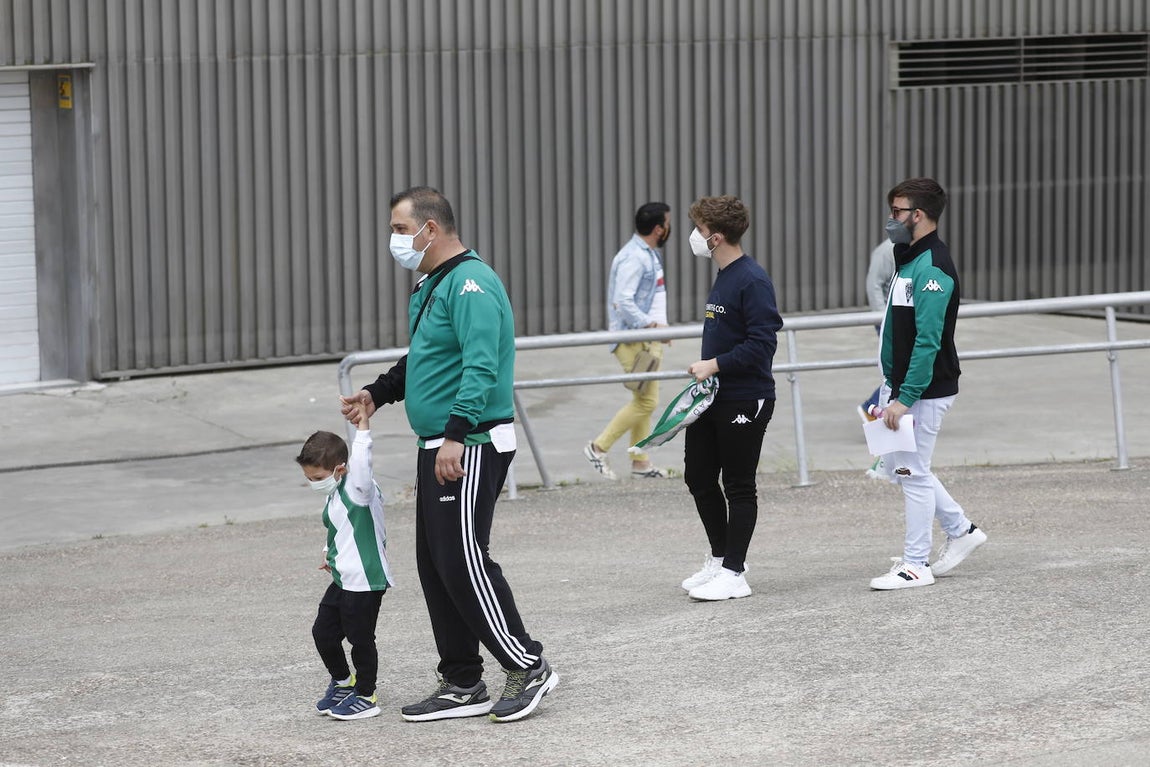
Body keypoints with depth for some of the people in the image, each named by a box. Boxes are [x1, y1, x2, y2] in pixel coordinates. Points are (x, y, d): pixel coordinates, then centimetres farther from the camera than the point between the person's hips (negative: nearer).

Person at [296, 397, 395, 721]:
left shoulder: (358, 491, -16)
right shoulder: (336, 496, 11)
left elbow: (361, 464, -35)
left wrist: (363, 428, -37)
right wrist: (332, 555, 21)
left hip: (365, 582, -9)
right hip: (343, 581, 10)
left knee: (360, 638, 1)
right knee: (323, 631, 14)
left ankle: (365, 695, 14)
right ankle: (342, 682, 34)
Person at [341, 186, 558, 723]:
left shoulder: (471, 284, -16)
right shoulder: (430, 286, 17)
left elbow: (481, 367, -26)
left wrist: (456, 435, -33)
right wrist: (377, 393, 23)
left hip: (471, 447, -11)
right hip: (437, 446, 11)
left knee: (462, 562, -11)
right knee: (435, 565, 10)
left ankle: (528, 668, -2)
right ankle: (462, 685, 16)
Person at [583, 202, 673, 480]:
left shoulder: (650, 254, 16)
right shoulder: (632, 258, -18)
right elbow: (622, 302, -25)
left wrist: (660, 325, 12)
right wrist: (650, 324, -21)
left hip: (650, 339, 10)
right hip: (633, 340, -10)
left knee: (645, 400, 12)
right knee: (646, 401, -10)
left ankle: (640, 462, 17)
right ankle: (599, 447, -4)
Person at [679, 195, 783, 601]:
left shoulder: (752, 281, -18)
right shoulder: (722, 278, 13)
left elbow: (762, 343, -23)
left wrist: (715, 365, -22)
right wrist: (704, 370, 15)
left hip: (744, 399, -10)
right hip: (712, 398, 10)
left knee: (738, 486, 0)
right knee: (698, 477, 14)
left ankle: (733, 573, 8)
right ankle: (720, 557, 29)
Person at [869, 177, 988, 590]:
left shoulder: (932, 268, -19)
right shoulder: (909, 259, 13)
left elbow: (928, 340, -24)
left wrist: (904, 398, -25)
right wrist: (891, 386, 18)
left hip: (925, 390, -10)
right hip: (898, 383, 10)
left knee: (912, 471, -3)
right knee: (898, 463, 16)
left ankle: (915, 565, 5)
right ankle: (961, 530, 28)